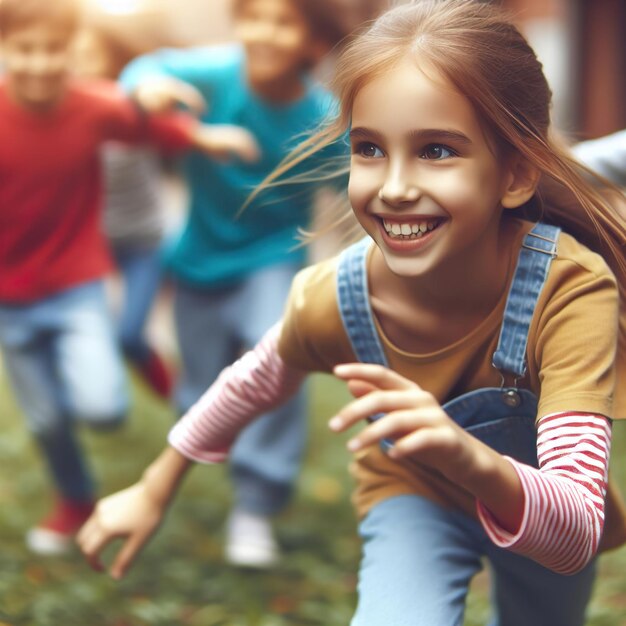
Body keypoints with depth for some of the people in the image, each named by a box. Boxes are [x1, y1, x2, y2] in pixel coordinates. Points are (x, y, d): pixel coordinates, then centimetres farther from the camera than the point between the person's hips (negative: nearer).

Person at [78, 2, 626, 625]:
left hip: (545, 521, 1)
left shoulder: (571, 289, -39)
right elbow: (257, 381, -5)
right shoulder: (328, 301, -30)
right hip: (414, 496, 0)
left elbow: (575, 538, -45)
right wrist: (155, 489, 8)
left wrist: (477, 461, -66)